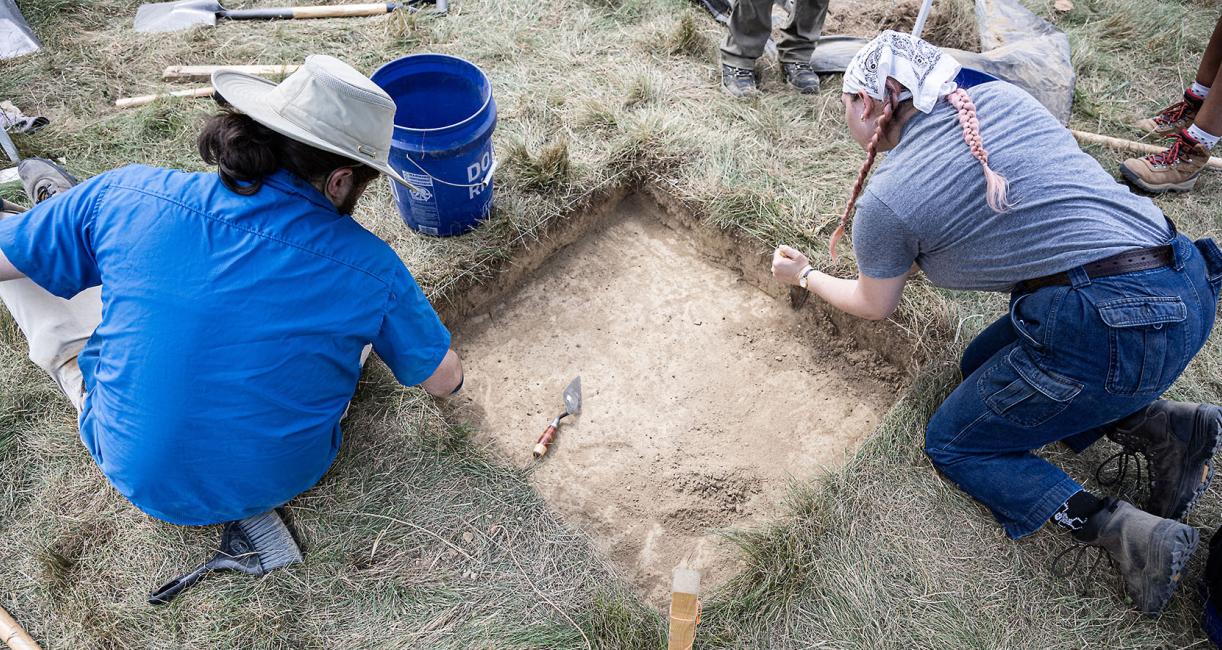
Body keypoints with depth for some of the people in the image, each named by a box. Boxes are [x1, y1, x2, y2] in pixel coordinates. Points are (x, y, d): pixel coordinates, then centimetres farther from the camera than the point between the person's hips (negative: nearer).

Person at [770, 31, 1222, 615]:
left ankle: (1127, 531, -4)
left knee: (953, 444, 12)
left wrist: (805, 276, 30)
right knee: (984, 366, 27)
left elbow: (874, 306, 12)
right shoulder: (1000, 97, 8)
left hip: (1109, 333, -8)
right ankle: (1162, 426, 12)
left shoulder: (885, 200, -8)